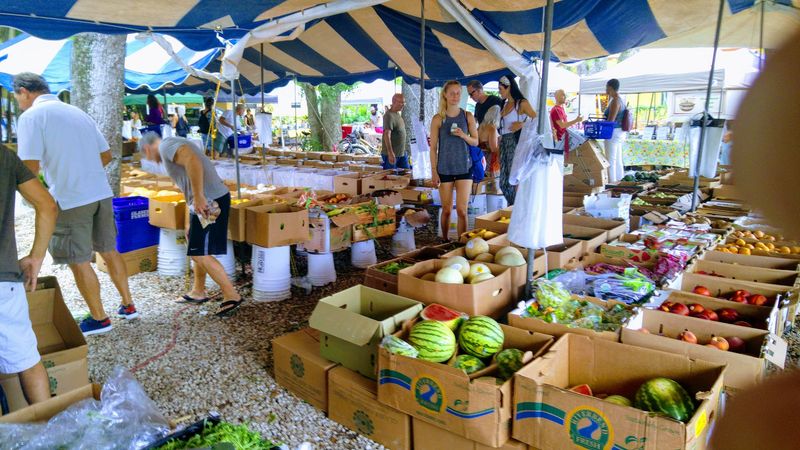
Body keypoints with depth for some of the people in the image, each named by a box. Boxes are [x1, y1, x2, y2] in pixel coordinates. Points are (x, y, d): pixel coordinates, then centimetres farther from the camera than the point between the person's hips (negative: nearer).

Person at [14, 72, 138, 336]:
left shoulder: (31, 116, -7)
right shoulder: (77, 112, 13)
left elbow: (29, 168, -15)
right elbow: (106, 156, 15)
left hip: (70, 200, -6)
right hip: (102, 194, 7)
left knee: (79, 262, 7)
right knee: (109, 251, 18)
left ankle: (99, 319, 18)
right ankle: (128, 306, 28)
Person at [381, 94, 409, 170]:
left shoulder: (398, 114, 14)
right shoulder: (389, 116, -16)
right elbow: (387, 135, -26)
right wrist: (390, 153, -33)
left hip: (402, 153, 9)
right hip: (392, 154, -9)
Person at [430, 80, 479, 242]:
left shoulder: (468, 116, 2)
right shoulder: (438, 119, -2)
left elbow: (476, 142, 6)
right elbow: (433, 147, -1)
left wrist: (463, 135, -14)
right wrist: (434, 172, -5)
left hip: (464, 167, 1)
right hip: (445, 169, 0)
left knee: (462, 210, -3)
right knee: (446, 210, 8)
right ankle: (444, 241, 25)